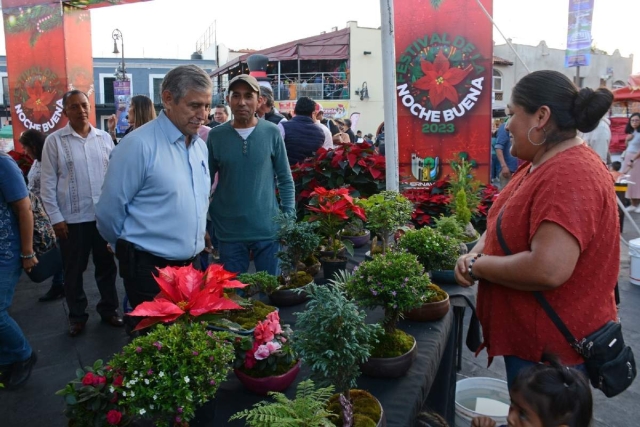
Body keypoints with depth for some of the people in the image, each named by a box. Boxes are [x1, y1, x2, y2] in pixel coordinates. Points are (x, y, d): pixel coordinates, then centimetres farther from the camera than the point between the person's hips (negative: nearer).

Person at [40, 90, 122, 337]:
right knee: (74, 271, 11)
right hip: (72, 219, -2)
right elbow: (48, 184, -3)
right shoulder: (54, 141, -3)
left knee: (106, 266, 13)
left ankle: (108, 309, 30)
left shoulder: (105, 138, 4)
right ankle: (77, 316, 28)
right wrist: (55, 218, -7)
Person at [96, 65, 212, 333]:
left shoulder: (200, 146, 7)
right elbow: (109, 213, -12)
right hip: (150, 269, -7)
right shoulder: (139, 145, -17)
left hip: (189, 264, 7)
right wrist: (130, 250, 3)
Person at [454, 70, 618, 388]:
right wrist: (475, 253, -6)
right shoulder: (539, 164, 8)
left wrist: (478, 265, -20)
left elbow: (548, 270, -35)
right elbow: (506, 224, 14)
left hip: (550, 348, -9)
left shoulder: (569, 177, -26)